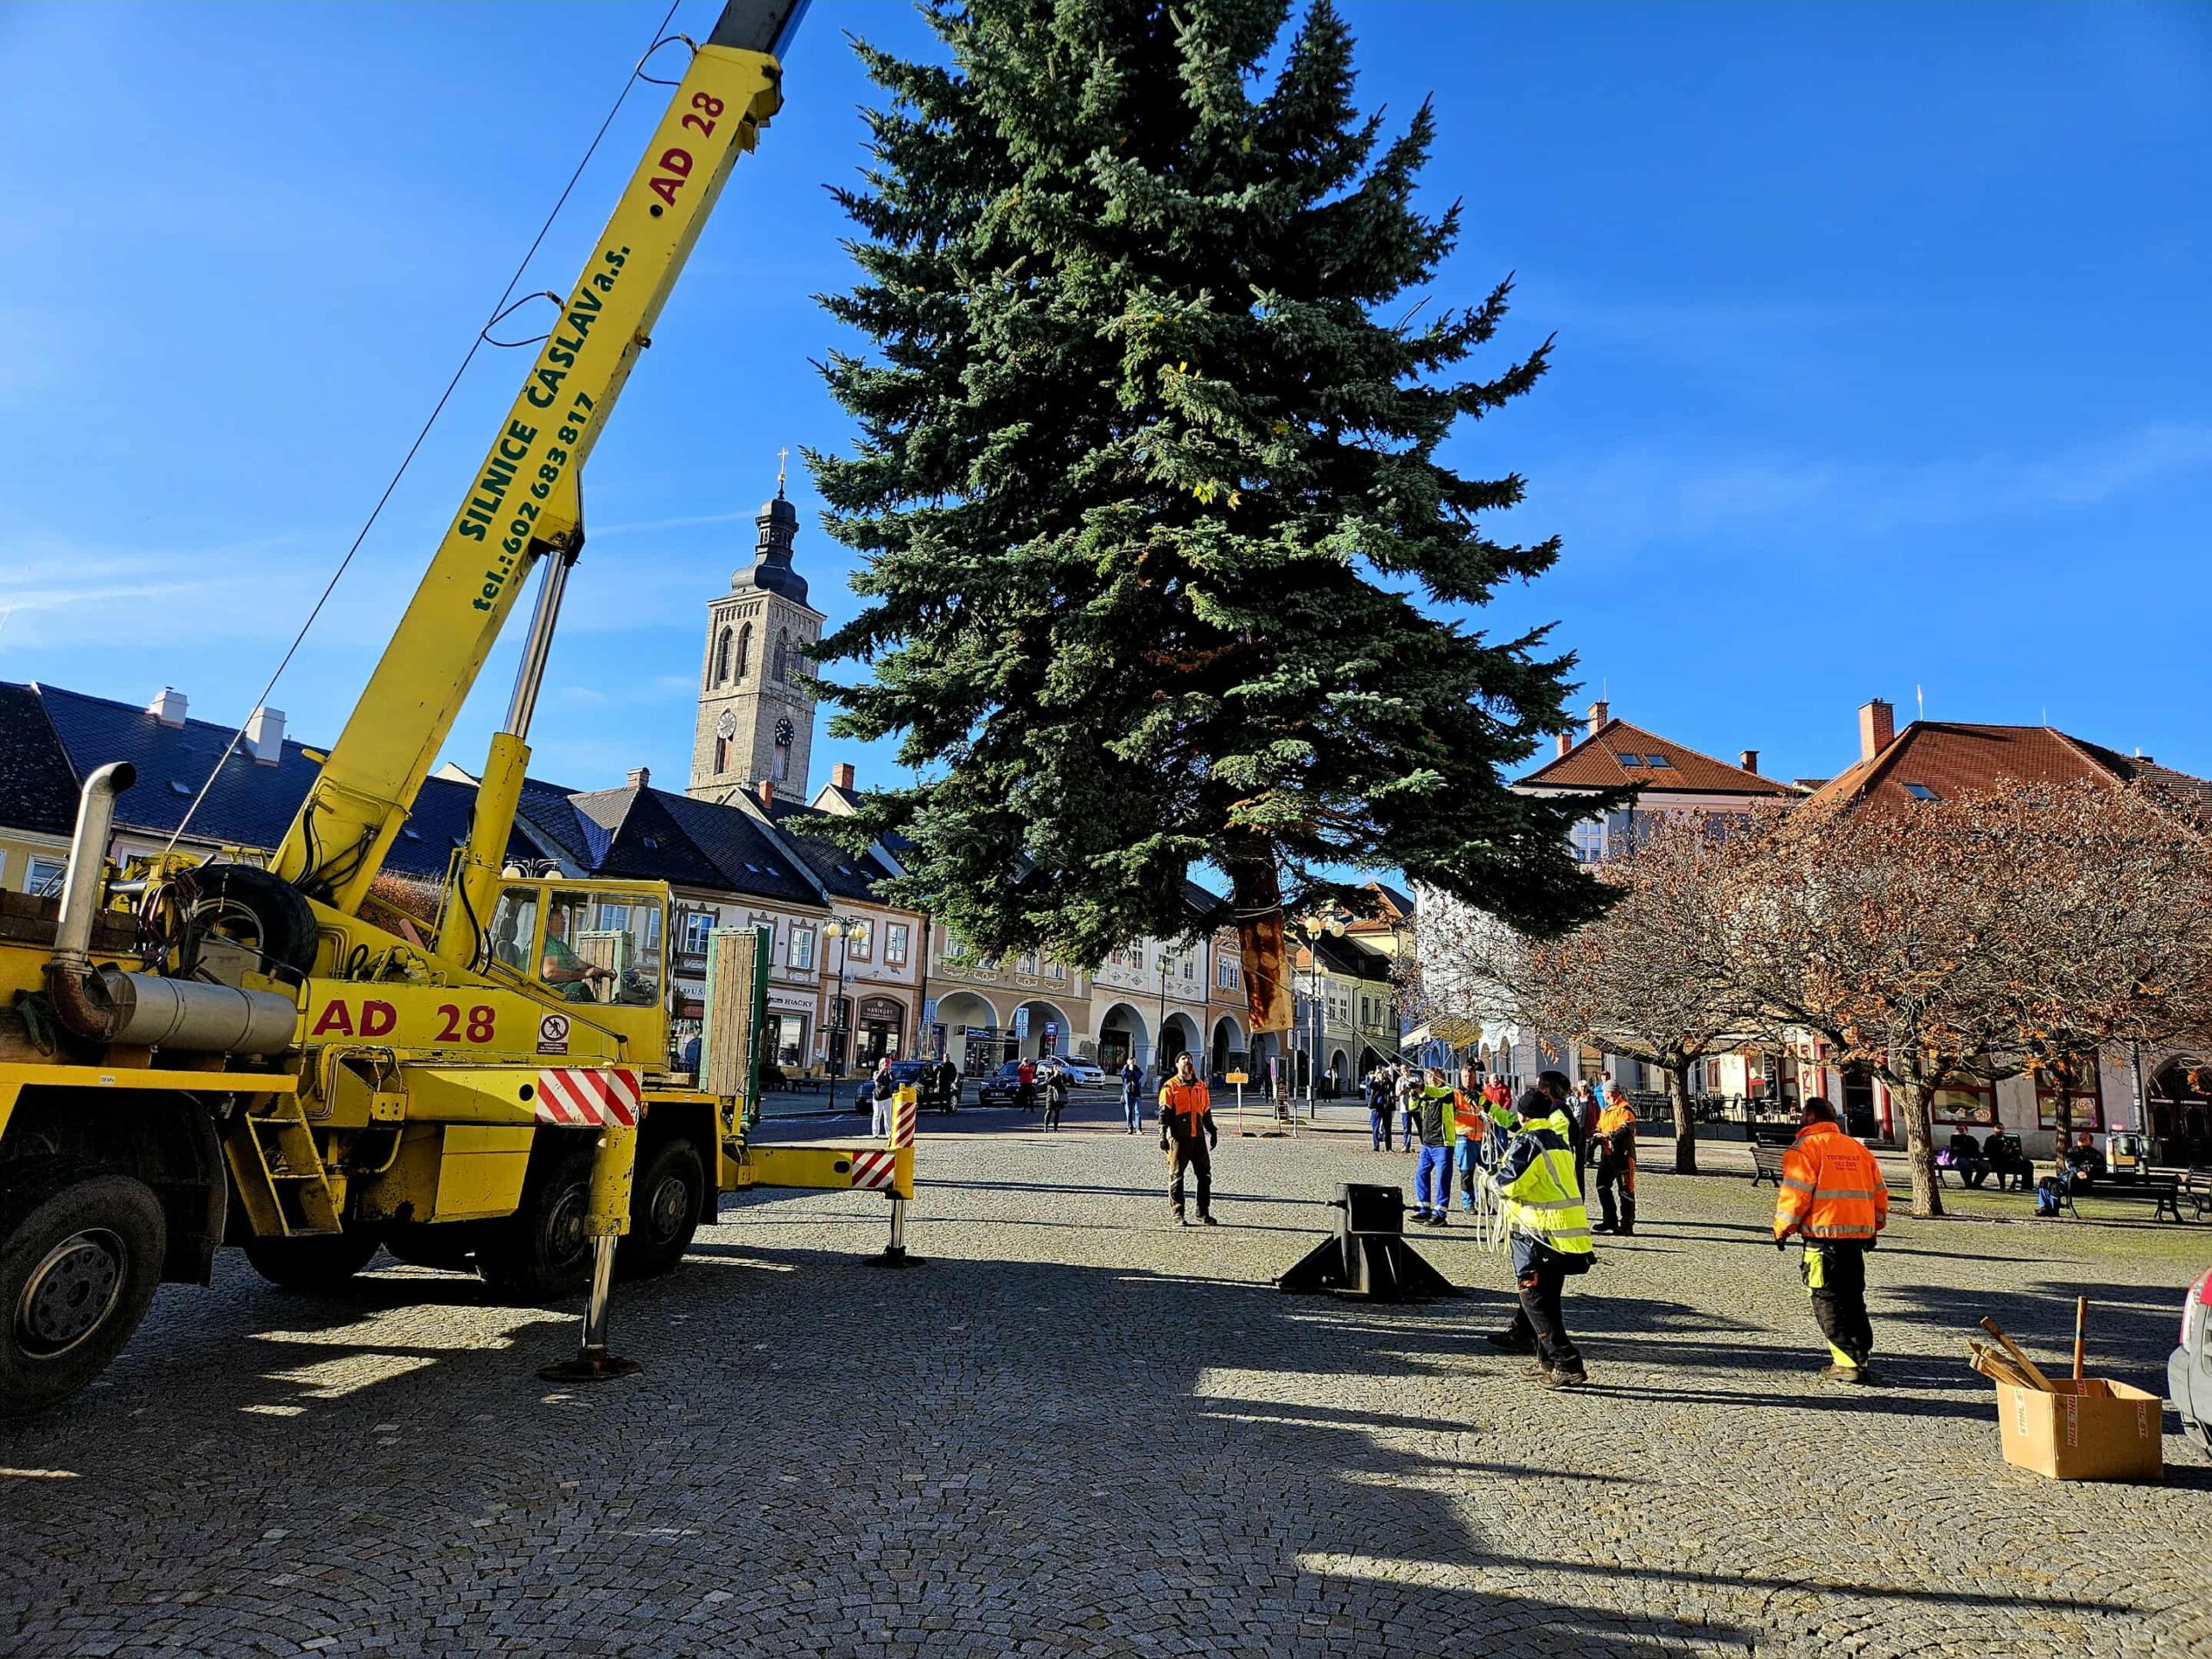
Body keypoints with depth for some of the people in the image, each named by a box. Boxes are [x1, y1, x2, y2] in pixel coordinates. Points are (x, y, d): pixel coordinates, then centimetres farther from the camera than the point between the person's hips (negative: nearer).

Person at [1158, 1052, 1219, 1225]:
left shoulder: (1201, 1086, 15)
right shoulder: (1170, 1086, -1)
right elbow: (1164, 1112, -5)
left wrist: (1213, 1131, 23)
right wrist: (1163, 1135, -13)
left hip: (1198, 1136, 5)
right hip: (1178, 1138, -5)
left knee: (1205, 1175, 7)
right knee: (1176, 1176, 0)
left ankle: (1203, 1212, 18)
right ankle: (1178, 1215, 6)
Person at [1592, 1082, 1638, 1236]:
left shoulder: (1625, 1109, -11)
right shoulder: (1606, 1110, 19)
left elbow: (1626, 1129, -23)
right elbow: (1600, 1128, 24)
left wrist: (1607, 1136, -25)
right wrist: (1596, 1137, 3)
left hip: (1622, 1154, -9)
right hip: (1607, 1154, 9)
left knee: (1626, 1190, -2)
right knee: (1602, 1186, 11)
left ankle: (1627, 1224, 4)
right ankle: (1610, 1220, 21)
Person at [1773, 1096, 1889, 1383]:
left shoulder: (1805, 1147, -7)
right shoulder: (1858, 1148, 15)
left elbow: (1795, 1192, -13)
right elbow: (1879, 1191, 18)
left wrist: (1782, 1228, -2)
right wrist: (1874, 1228, 28)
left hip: (1824, 1234, -7)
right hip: (1858, 1233, 7)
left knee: (1828, 1301, 0)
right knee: (1852, 1298, 17)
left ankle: (1848, 1363, -4)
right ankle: (1859, 1356, 20)